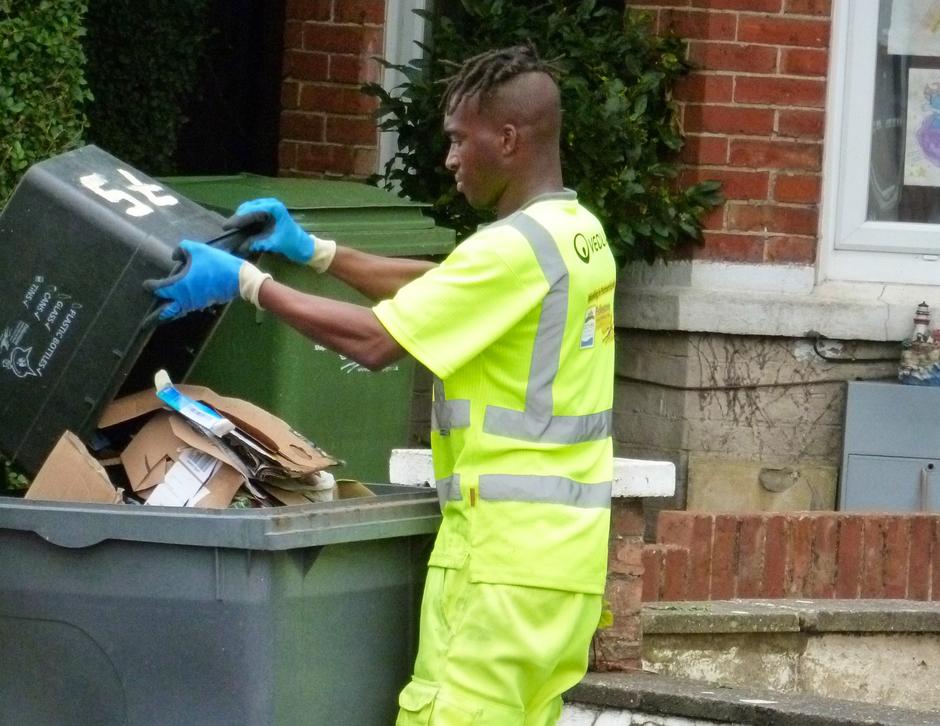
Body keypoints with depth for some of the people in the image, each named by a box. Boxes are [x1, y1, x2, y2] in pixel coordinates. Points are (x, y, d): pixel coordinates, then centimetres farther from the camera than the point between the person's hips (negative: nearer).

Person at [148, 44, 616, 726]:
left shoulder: (517, 248, -16)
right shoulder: (580, 232, 14)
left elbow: (374, 340, -15)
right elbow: (434, 286, 26)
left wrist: (245, 281, -6)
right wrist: (313, 250, 24)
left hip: (507, 550, -9)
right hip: (570, 547, 10)